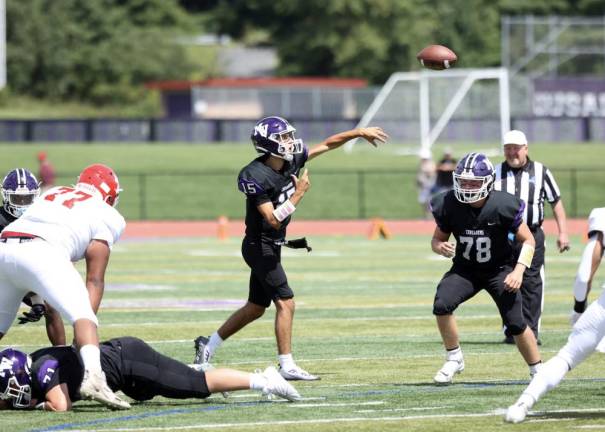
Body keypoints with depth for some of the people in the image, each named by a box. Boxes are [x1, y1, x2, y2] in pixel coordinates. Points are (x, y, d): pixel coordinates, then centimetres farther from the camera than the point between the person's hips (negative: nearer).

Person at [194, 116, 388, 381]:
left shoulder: (292, 161, -1)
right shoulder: (256, 177, -23)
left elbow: (328, 144, 8)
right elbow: (274, 220, -25)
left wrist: (360, 133, 5)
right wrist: (298, 194, -22)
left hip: (271, 247, 9)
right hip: (260, 246, -9)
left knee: (255, 308, 15)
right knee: (285, 304, -10)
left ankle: (208, 346, 25)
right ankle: (287, 366, -6)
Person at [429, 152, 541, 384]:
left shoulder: (503, 206, -22)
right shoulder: (449, 206, -16)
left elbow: (527, 240, -10)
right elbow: (438, 238, 1)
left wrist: (518, 271, -23)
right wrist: (440, 247, -24)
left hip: (500, 269, -2)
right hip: (466, 269, 2)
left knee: (516, 323, -10)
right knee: (441, 304, -23)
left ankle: (538, 371, 12)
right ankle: (454, 359, -4)